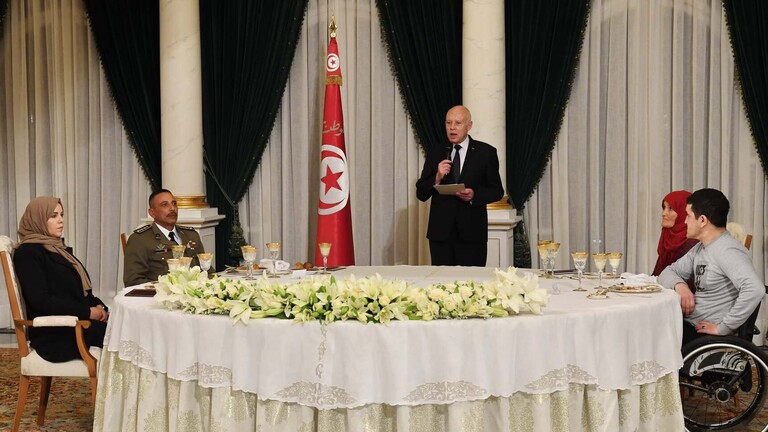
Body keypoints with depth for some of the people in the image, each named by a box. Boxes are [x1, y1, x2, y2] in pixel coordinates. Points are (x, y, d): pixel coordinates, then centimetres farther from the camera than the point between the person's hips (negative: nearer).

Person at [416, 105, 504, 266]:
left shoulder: (486, 152, 4)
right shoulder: (435, 153, 10)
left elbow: (497, 191, 5)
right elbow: (421, 194, 7)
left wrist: (474, 195, -14)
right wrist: (437, 178, -11)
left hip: (472, 233, -2)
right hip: (440, 233, 2)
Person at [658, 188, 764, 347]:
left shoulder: (727, 251, -19)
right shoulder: (700, 249, 13)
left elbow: (755, 289, -32)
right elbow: (668, 272, 18)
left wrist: (723, 327, -26)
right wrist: (679, 285, -7)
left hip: (705, 336, -8)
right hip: (689, 324, 8)